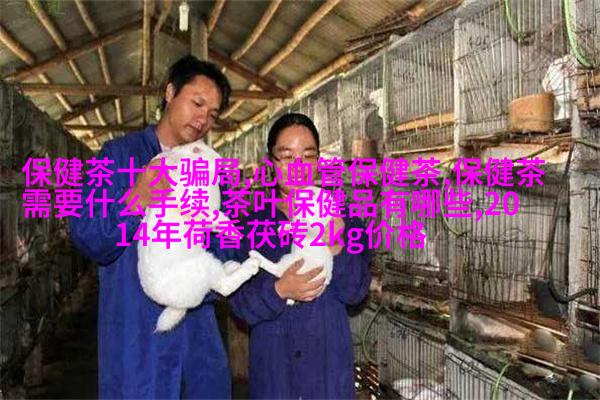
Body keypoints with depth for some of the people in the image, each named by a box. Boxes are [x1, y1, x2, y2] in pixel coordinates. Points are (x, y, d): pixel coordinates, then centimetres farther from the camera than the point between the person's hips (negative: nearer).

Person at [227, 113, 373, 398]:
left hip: (330, 359, 1)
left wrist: (337, 249, -24)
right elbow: (239, 302, -7)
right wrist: (279, 291, -26)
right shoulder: (251, 224, -4)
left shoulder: (341, 216, -2)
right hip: (271, 361, 0)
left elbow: (356, 292, -6)